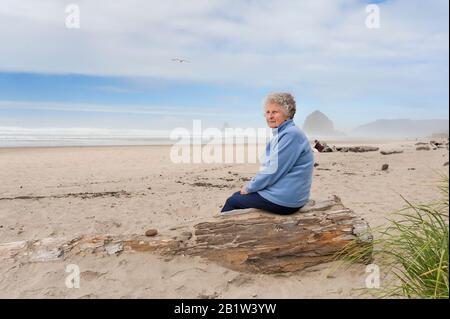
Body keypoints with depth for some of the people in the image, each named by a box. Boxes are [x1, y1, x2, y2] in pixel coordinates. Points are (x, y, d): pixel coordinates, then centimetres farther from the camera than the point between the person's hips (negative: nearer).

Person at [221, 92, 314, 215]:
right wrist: (250, 185, 6)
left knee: (232, 201, 2)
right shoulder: (281, 134, 12)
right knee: (237, 195, 16)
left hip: (284, 200, -9)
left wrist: (249, 187, -10)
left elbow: (273, 171, -22)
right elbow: (268, 167, 16)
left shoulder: (291, 135, -20)